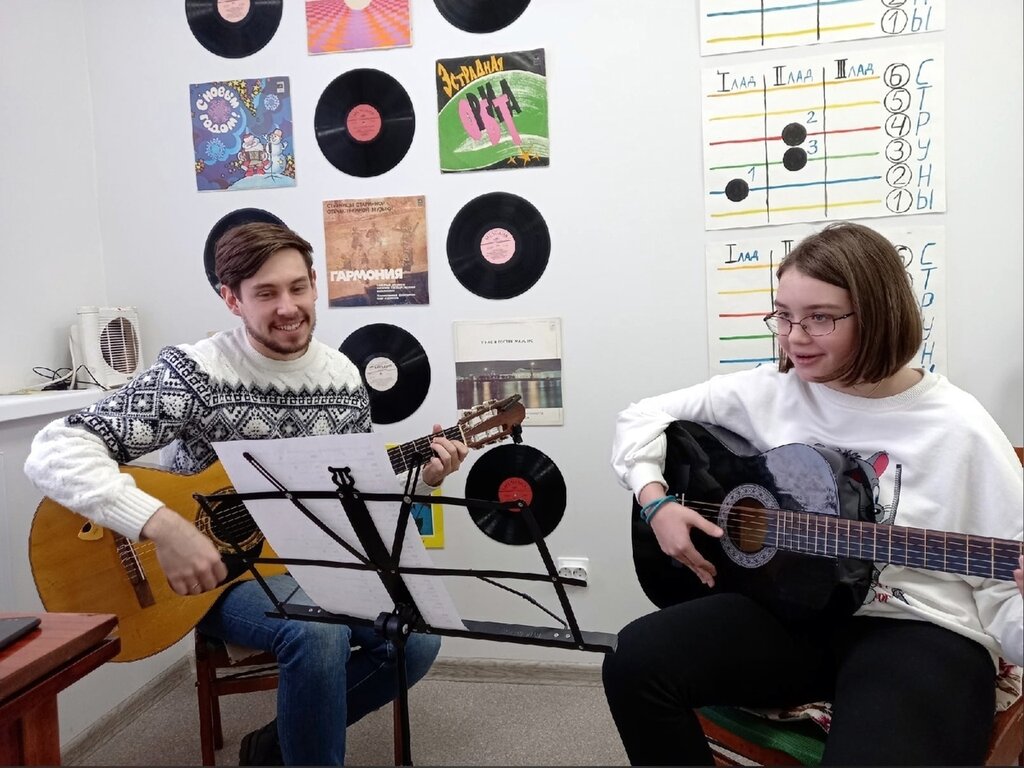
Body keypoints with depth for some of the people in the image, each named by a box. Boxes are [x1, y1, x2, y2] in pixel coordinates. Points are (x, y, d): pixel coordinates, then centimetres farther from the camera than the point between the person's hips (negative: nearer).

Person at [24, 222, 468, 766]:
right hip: (217, 571, -5)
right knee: (319, 632, -34)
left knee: (418, 637, -12)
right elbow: (53, 452, -25)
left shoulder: (344, 378, -1)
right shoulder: (195, 373, -18)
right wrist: (163, 526, -36)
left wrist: (417, 476, -8)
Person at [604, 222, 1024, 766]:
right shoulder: (770, 391, 1)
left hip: (920, 629, -3)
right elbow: (643, 417, 8)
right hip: (791, 606, 3)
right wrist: (656, 500, -7)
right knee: (637, 661, -19)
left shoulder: (957, 430, -7)